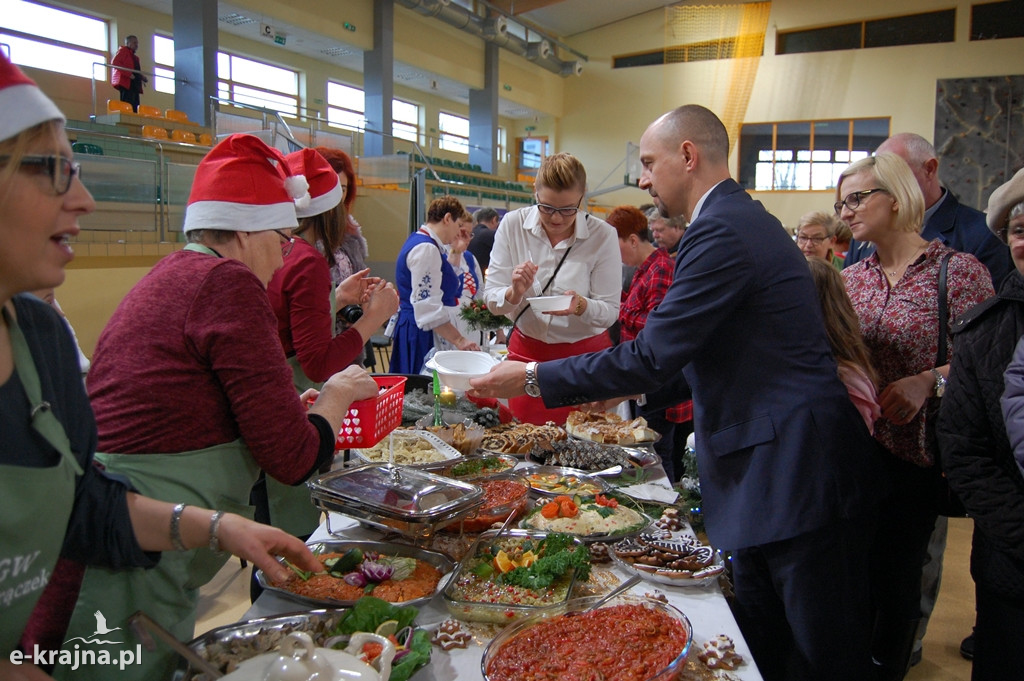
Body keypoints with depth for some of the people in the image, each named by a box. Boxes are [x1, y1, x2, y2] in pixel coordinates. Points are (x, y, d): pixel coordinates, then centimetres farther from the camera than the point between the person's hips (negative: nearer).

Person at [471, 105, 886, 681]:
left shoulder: (722, 230, -19)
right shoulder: (739, 217, 15)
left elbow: (652, 357, -21)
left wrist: (533, 378, -12)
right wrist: (630, 387, 20)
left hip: (799, 469, -10)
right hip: (769, 465, 10)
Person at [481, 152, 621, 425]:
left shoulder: (603, 235, -10)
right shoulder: (512, 224, -6)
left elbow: (610, 311, -8)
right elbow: (491, 300, -4)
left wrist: (581, 306, -28)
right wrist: (515, 293, -25)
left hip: (585, 355, -1)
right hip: (527, 352, 2)